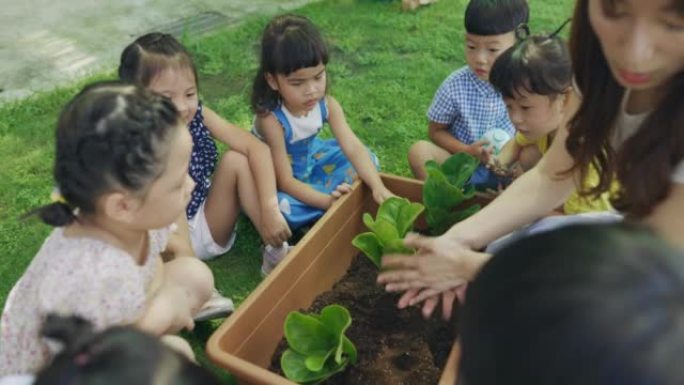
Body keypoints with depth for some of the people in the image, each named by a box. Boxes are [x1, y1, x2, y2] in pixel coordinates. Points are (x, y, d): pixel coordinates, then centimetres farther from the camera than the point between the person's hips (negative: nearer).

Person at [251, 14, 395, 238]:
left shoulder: (327, 105, -20)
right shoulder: (271, 119, -35)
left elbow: (354, 148, -26)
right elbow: (286, 182, -32)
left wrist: (378, 187, -41)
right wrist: (327, 200, -43)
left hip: (311, 160, 5)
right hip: (275, 178, -5)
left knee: (367, 160, -5)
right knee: (279, 206, -38)